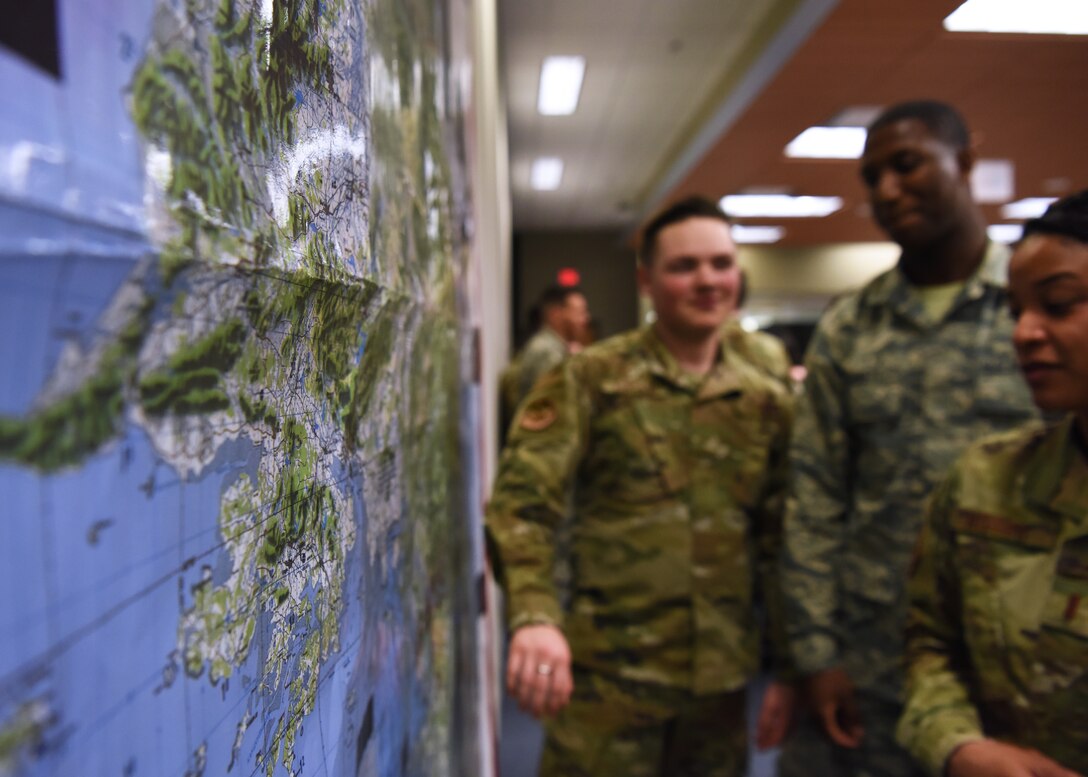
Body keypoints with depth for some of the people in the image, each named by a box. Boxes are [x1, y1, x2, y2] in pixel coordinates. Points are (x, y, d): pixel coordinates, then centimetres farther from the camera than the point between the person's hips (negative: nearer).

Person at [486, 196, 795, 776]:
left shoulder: (766, 402, 6)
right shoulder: (592, 378, -6)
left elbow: (780, 545, 10)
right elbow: (522, 500, -16)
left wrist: (790, 667, 9)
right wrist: (533, 616, -31)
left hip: (720, 678, 4)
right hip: (608, 674, -3)